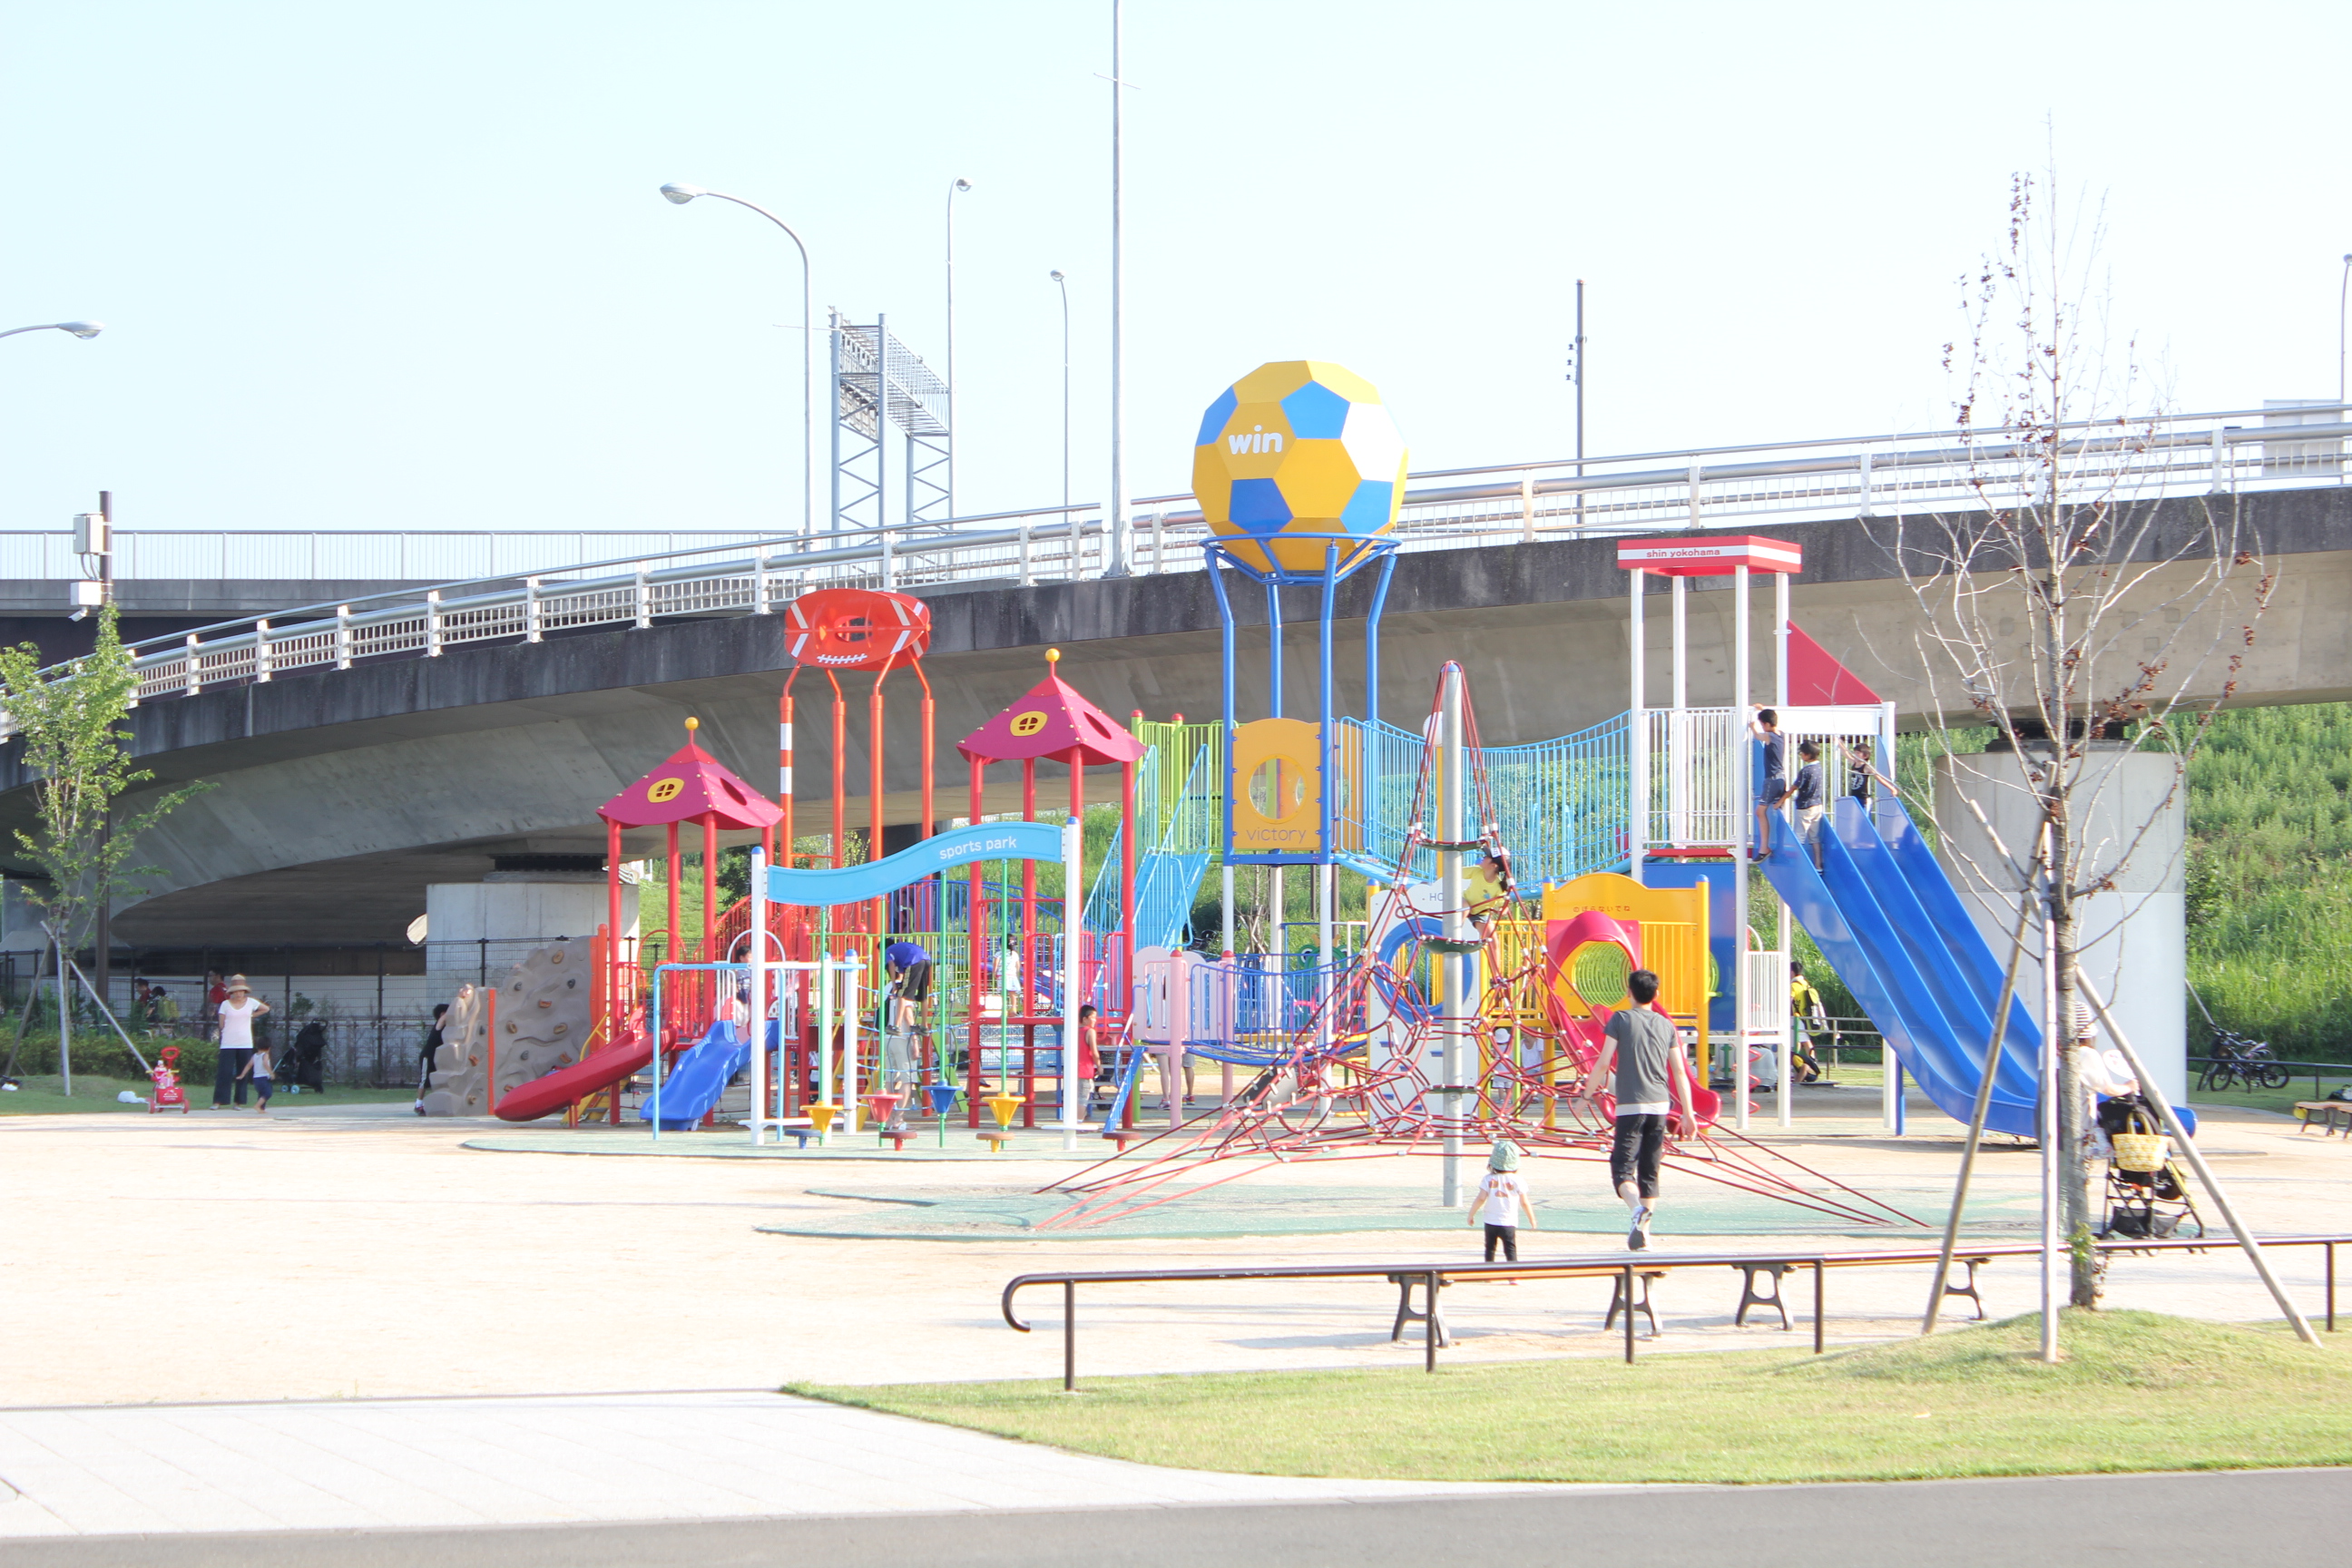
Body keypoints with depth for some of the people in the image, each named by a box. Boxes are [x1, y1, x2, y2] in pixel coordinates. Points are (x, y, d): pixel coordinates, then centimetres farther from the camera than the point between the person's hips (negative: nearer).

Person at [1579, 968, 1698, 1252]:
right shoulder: (1665, 1025, 9)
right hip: (1660, 1105, 4)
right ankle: (1643, 1233, 10)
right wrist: (1688, 1113, 13)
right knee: (1649, 1171, 11)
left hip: (1631, 1106, -4)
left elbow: (1604, 1062, -7)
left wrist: (1588, 1093, 6)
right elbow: (1680, 1072, 8)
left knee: (1622, 1167, -4)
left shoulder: (1620, 1019, -2)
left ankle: (1638, 1209, -32)